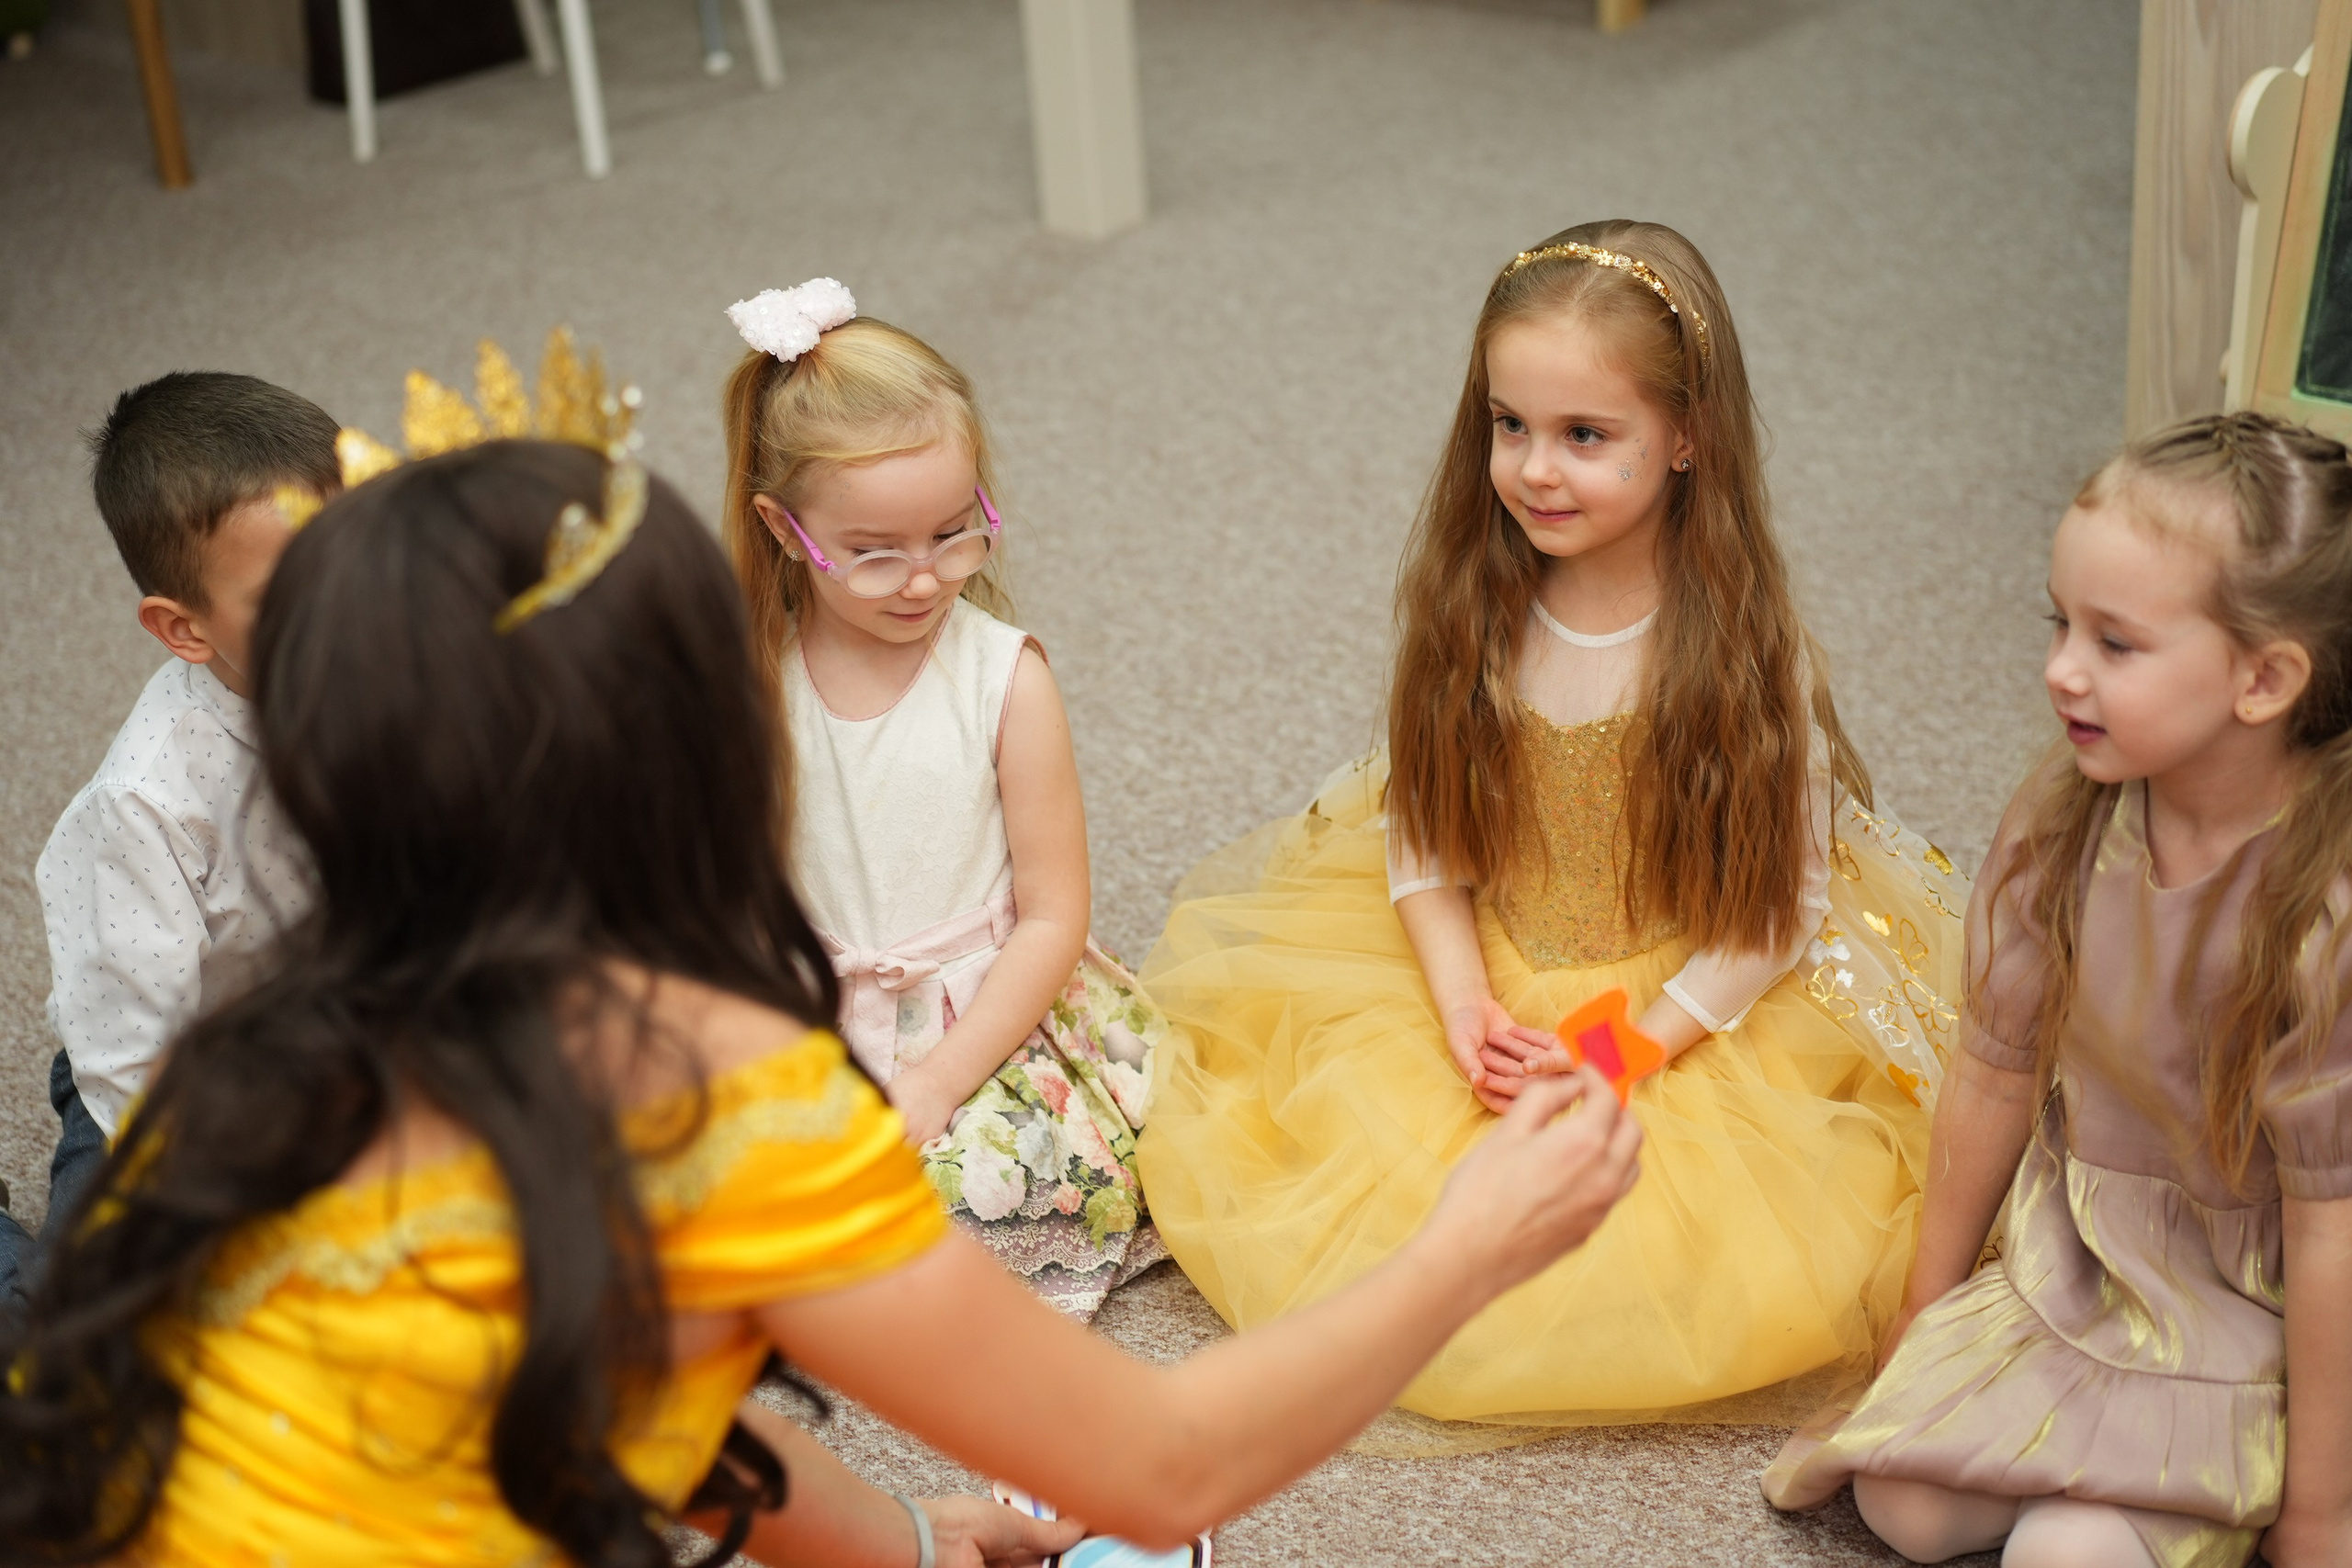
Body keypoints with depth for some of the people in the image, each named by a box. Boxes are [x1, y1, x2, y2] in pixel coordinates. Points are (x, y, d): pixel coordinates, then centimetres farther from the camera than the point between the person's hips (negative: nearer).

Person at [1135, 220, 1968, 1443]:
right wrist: (1464, 1010, -14)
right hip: (1479, 979, 3)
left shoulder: (1744, 646, -17)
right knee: (1365, 1154, -14)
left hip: (1708, 1012, -3)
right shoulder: (1467, 609, -7)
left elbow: (1782, 902, -11)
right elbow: (1419, 830, 0)